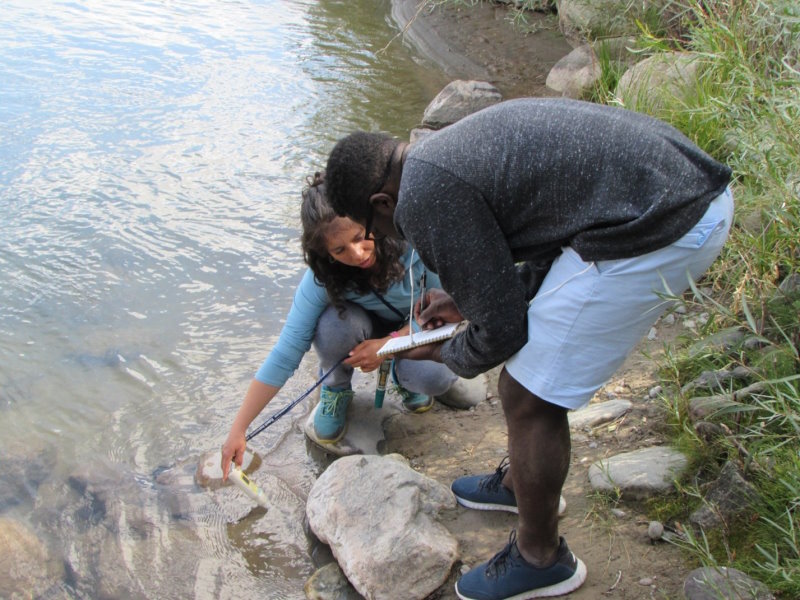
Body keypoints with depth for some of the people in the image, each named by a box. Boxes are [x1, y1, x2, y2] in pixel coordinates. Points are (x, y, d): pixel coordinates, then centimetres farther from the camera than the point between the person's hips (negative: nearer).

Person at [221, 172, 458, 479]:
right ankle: (336, 390, -1)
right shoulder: (323, 278, -28)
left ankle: (404, 375, 5)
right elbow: (284, 356, -27)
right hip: (369, 327, 1)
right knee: (334, 325, -35)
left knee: (436, 377, -34)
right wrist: (237, 431, -30)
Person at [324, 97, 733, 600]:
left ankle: (541, 559, 23)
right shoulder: (449, 149, 18)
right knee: (536, 360, 25)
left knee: (529, 398, 3)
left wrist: (445, 354, 17)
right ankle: (520, 483, 46)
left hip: (657, 228, -11)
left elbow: (501, 330, -6)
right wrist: (467, 298, 32)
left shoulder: (423, 198, -10)